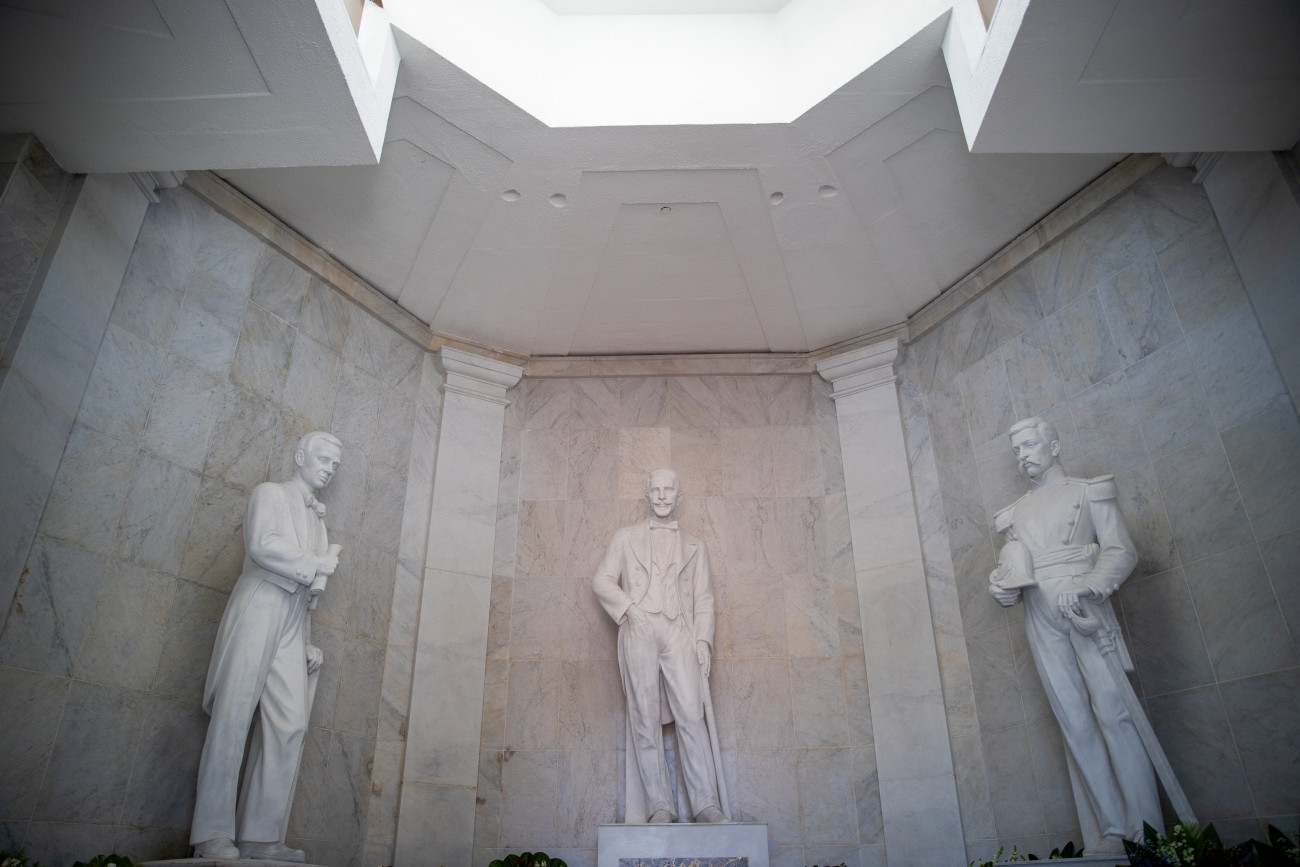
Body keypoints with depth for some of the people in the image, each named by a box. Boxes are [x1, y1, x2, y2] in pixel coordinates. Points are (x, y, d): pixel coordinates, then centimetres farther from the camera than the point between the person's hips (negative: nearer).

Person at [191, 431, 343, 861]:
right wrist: (314, 565, -2)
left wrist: (317, 582, 4)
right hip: (258, 608, -6)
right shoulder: (270, 493, 8)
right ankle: (213, 834, -7)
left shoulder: (317, 518, 28)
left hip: (294, 622, 6)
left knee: (290, 724, -7)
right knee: (234, 715, -10)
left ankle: (262, 837, -7)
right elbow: (262, 544, -9)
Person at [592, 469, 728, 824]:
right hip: (638, 632, 0)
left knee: (692, 715, -11)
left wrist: (703, 640, 2)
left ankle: (707, 805, -9)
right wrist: (628, 606, -4)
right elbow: (601, 580, 13)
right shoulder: (626, 537, 20)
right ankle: (660, 806, -1)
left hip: (678, 633, 0)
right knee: (645, 719, -4)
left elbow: (703, 599, 16)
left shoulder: (694, 546, 22)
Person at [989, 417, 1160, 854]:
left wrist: (1084, 587, -18)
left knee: (1112, 708, -12)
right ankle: (1109, 833, 1)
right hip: (1041, 619, 4)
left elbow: (1121, 550, -1)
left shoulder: (1088, 492, 10)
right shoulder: (1015, 512, 22)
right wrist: (1001, 585, -4)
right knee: (1074, 722, -1)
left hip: (1085, 609, -3)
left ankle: (1145, 830, -7)